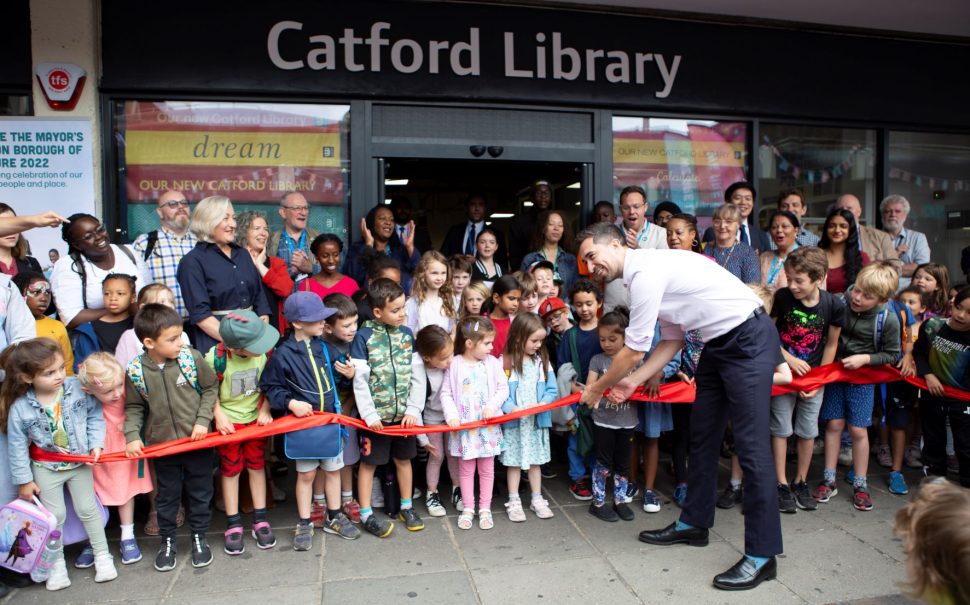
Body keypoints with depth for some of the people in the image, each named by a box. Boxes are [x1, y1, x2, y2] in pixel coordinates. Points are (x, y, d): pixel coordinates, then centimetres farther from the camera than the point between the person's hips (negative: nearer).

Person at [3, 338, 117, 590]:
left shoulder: (78, 388, -21)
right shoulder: (20, 408, -21)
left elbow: (95, 415, -4)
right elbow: (17, 446, -9)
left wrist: (96, 444, -11)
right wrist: (24, 480, -3)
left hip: (81, 463, 1)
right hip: (46, 469, -1)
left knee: (87, 509, 11)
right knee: (55, 515, 9)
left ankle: (102, 555, 26)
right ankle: (57, 563, 29)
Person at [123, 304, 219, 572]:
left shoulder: (191, 357, -14)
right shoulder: (135, 371, -11)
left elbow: (210, 388, -2)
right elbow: (134, 407, 3)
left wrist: (203, 420, -10)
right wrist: (132, 436, -8)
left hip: (198, 440, 0)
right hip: (162, 444, 0)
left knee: (200, 492, 14)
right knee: (166, 496, 16)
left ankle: (199, 537, 33)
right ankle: (167, 541, 35)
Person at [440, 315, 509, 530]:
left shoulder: (492, 362, -4)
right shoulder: (455, 364, -8)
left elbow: (503, 389, 0)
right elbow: (446, 394, -3)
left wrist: (492, 406, -15)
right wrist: (451, 416, -14)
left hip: (488, 425, 1)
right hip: (464, 425, -1)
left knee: (487, 469, 11)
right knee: (466, 468, 10)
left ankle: (485, 509, 23)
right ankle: (468, 509, 23)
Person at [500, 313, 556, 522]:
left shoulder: (542, 361, 0)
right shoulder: (505, 362, -12)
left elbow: (552, 390, -1)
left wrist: (540, 405, -18)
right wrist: (512, 409, -26)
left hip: (537, 421, 3)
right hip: (513, 421, -3)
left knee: (535, 460, 15)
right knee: (513, 462, 9)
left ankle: (537, 499, 29)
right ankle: (514, 502, 21)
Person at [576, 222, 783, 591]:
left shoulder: (646, 273, -21)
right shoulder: (648, 271, 9)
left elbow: (633, 351, -16)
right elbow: (673, 341, 13)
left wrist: (596, 389, -2)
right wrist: (632, 382, 9)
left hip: (749, 339, -10)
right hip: (719, 343, 11)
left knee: (750, 444, -8)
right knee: (702, 434, 15)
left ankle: (762, 555, 1)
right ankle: (694, 523, 29)